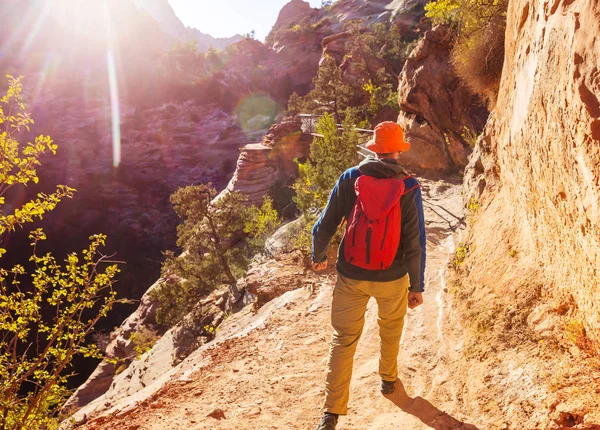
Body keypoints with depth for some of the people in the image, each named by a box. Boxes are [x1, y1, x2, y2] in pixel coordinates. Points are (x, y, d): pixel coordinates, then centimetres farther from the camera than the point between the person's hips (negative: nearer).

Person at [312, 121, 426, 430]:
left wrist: (318, 255, 15)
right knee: (390, 330, 27)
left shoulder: (350, 178, -8)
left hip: (351, 276, 0)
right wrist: (417, 285, 0)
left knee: (344, 340, 10)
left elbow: (325, 225, -4)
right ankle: (388, 379, 49)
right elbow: (414, 242, -10)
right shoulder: (408, 187, -11)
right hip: (391, 278, 0)